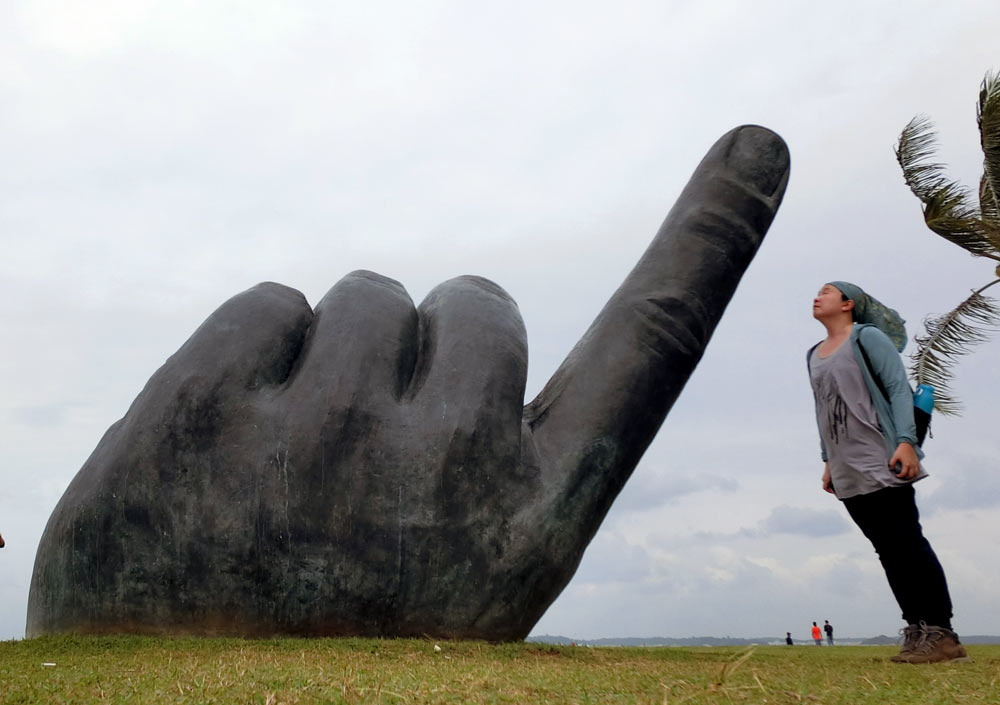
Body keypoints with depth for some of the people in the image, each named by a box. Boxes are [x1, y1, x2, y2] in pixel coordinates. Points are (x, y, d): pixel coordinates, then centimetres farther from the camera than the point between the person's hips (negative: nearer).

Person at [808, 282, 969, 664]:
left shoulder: (867, 337, 0)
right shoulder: (813, 355, 19)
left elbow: (899, 388, -8)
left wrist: (906, 441, -18)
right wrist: (828, 460, 19)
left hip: (881, 463, -6)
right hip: (847, 473, 6)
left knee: (906, 542, -7)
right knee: (887, 549, 4)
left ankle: (940, 632, -3)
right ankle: (917, 629, 6)